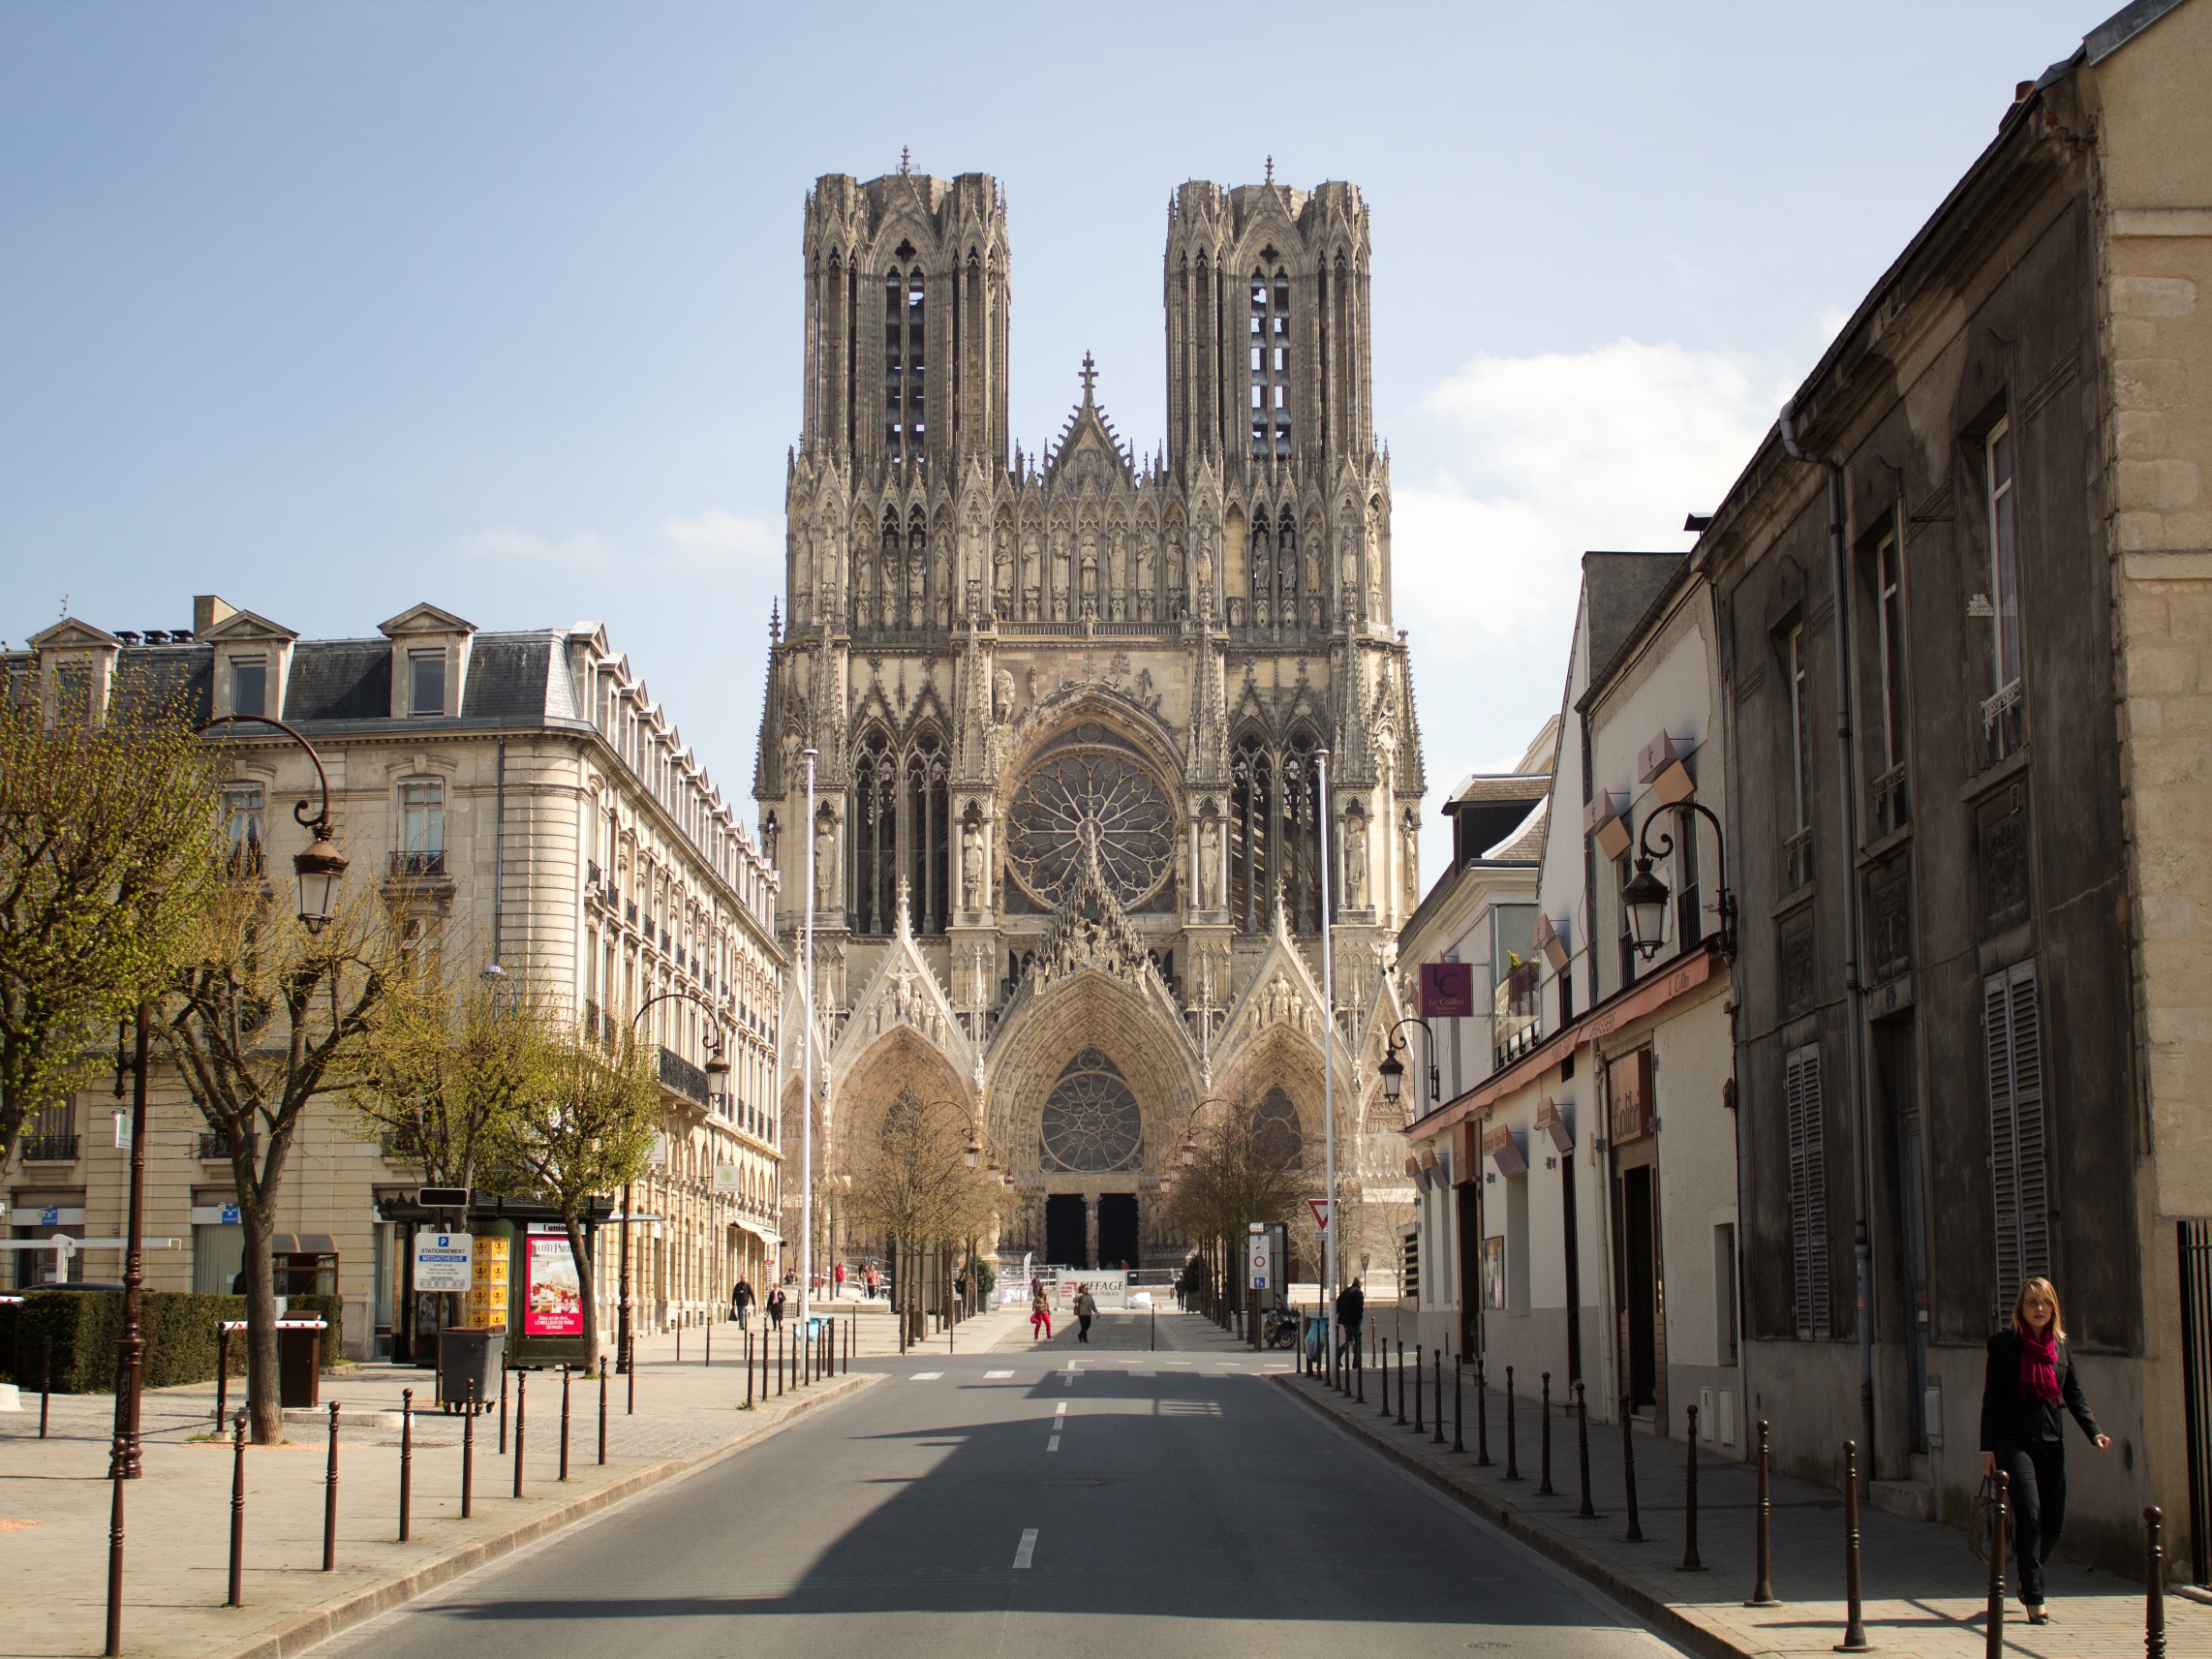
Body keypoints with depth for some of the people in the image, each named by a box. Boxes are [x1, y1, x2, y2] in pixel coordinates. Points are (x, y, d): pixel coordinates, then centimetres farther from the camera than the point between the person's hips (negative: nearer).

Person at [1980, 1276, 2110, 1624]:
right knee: (2030, 1515, -15)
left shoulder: (2061, 1346, 12)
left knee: (2054, 1523, 3)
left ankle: (2028, 1580, 30)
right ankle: (2034, 1599, -6)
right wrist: (1987, 1448, -3)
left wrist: (2093, 1431, -3)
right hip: (2014, 1440, -4)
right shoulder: (2004, 1344, 1)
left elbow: (2074, 1394, 13)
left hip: (2051, 1442, 4)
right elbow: (1991, 1397, 1)